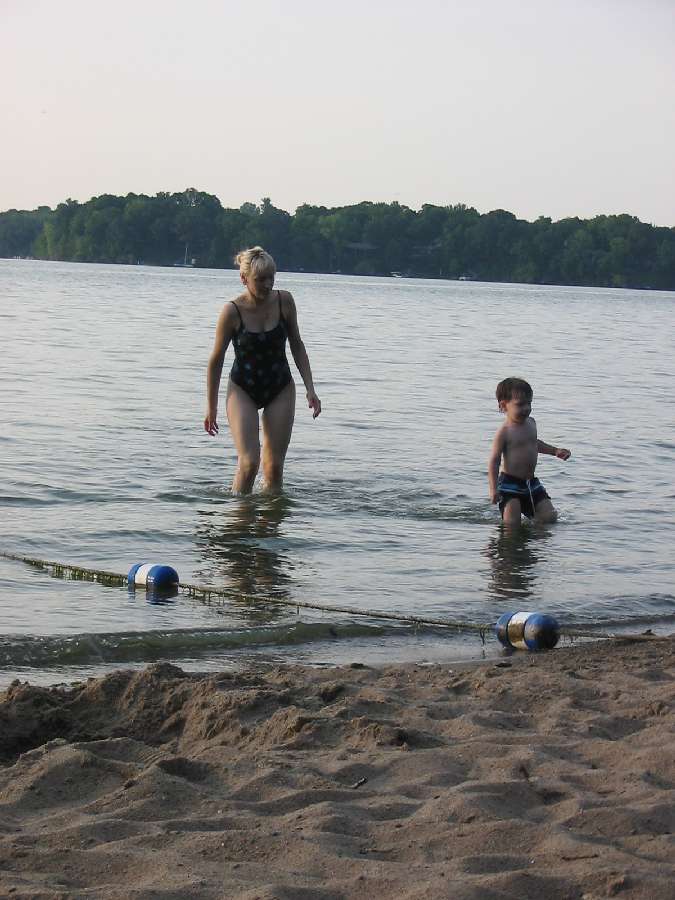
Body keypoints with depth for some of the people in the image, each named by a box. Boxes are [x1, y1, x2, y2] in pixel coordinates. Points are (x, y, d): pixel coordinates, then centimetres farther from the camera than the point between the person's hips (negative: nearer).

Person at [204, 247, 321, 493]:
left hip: (280, 390, 3)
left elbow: (296, 345, 5)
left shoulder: (284, 301, -9)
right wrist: (211, 407, -1)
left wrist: (310, 388, 0)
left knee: (274, 465, 1)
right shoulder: (232, 311, -16)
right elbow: (216, 360, -5)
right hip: (243, 390, -3)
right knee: (249, 462, -15)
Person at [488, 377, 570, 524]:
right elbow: (494, 461, -14)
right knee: (512, 523, -12)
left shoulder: (531, 423, 7)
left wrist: (555, 451, 24)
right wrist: (493, 489, -20)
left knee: (550, 517, 3)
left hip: (531, 483, 7)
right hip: (510, 483, -7)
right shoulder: (504, 432, -15)